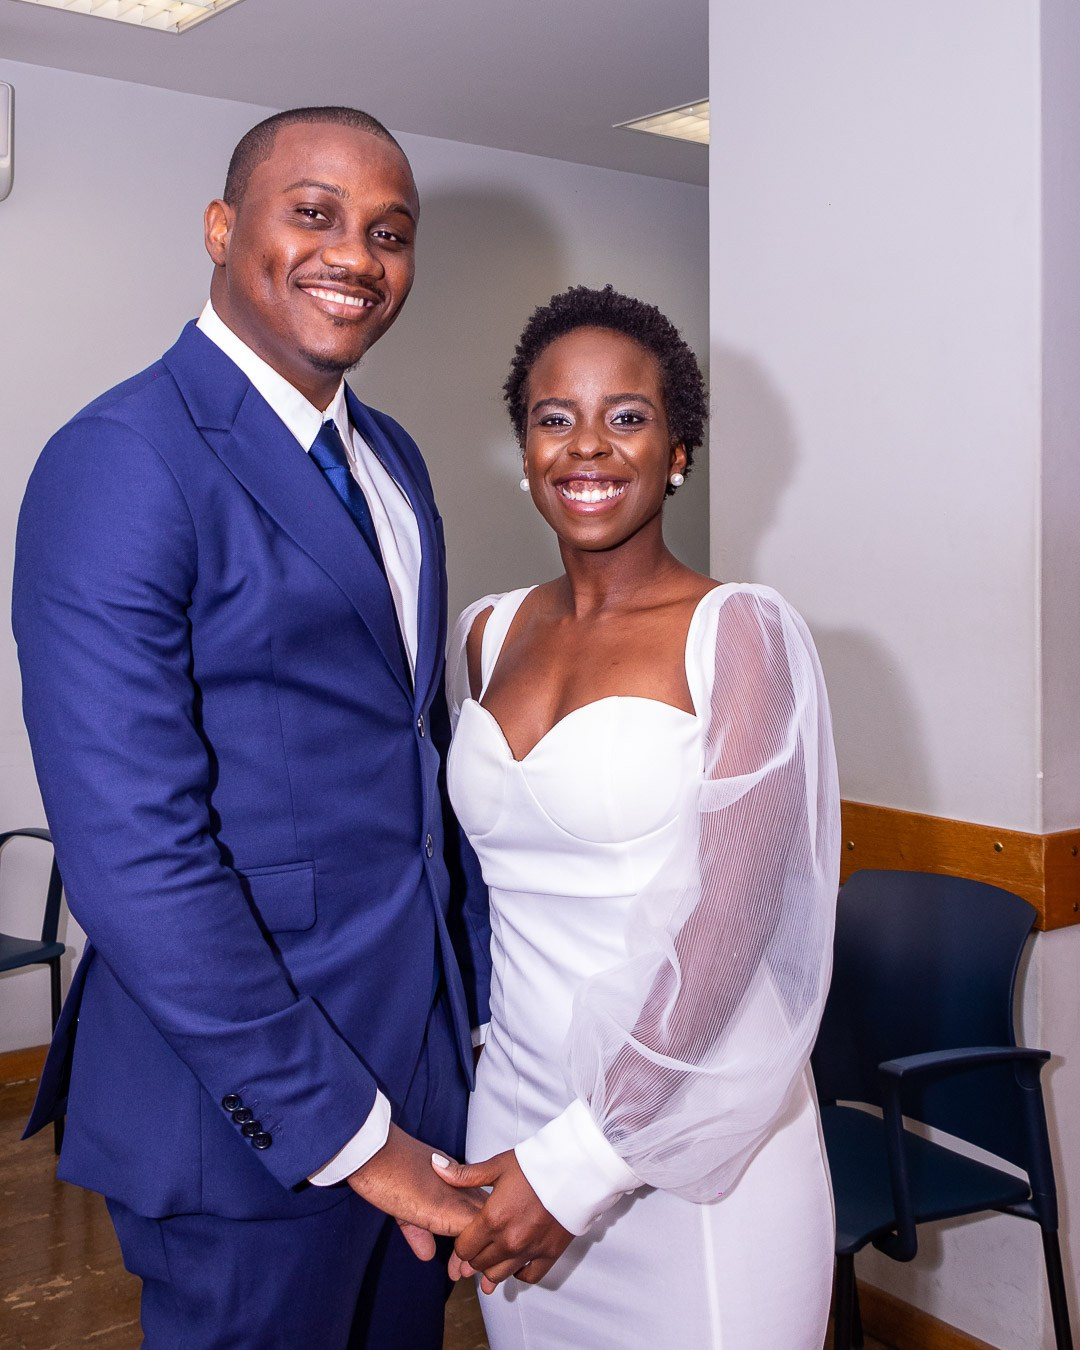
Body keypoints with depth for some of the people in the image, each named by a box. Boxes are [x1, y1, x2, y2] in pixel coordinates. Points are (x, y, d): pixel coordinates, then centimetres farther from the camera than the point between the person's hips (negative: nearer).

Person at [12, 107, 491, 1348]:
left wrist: (480, 993, 12)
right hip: (252, 1104, -7)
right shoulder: (120, 464, -18)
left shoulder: (389, 458, 9)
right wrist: (343, 1130, -19)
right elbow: (131, 855, -23)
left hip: (429, 1055, 8)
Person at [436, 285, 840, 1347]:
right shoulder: (486, 636, 5)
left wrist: (585, 1158, -17)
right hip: (512, 1109, 5)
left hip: (696, 1132, -4)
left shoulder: (741, 634, -11)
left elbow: (731, 919, -17)